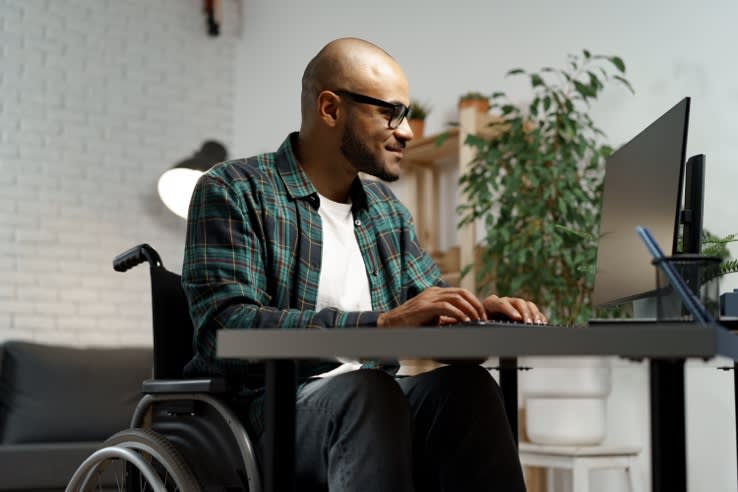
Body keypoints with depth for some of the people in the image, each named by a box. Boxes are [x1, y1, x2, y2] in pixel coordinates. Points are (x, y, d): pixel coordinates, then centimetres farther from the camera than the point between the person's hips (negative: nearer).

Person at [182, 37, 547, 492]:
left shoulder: (385, 206, 18)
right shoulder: (234, 191, -3)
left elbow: (432, 315, 21)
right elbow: (227, 328, -17)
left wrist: (476, 310, -5)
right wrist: (383, 322, -25)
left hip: (366, 404, 5)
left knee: (464, 384, -24)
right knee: (366, 389, -34)